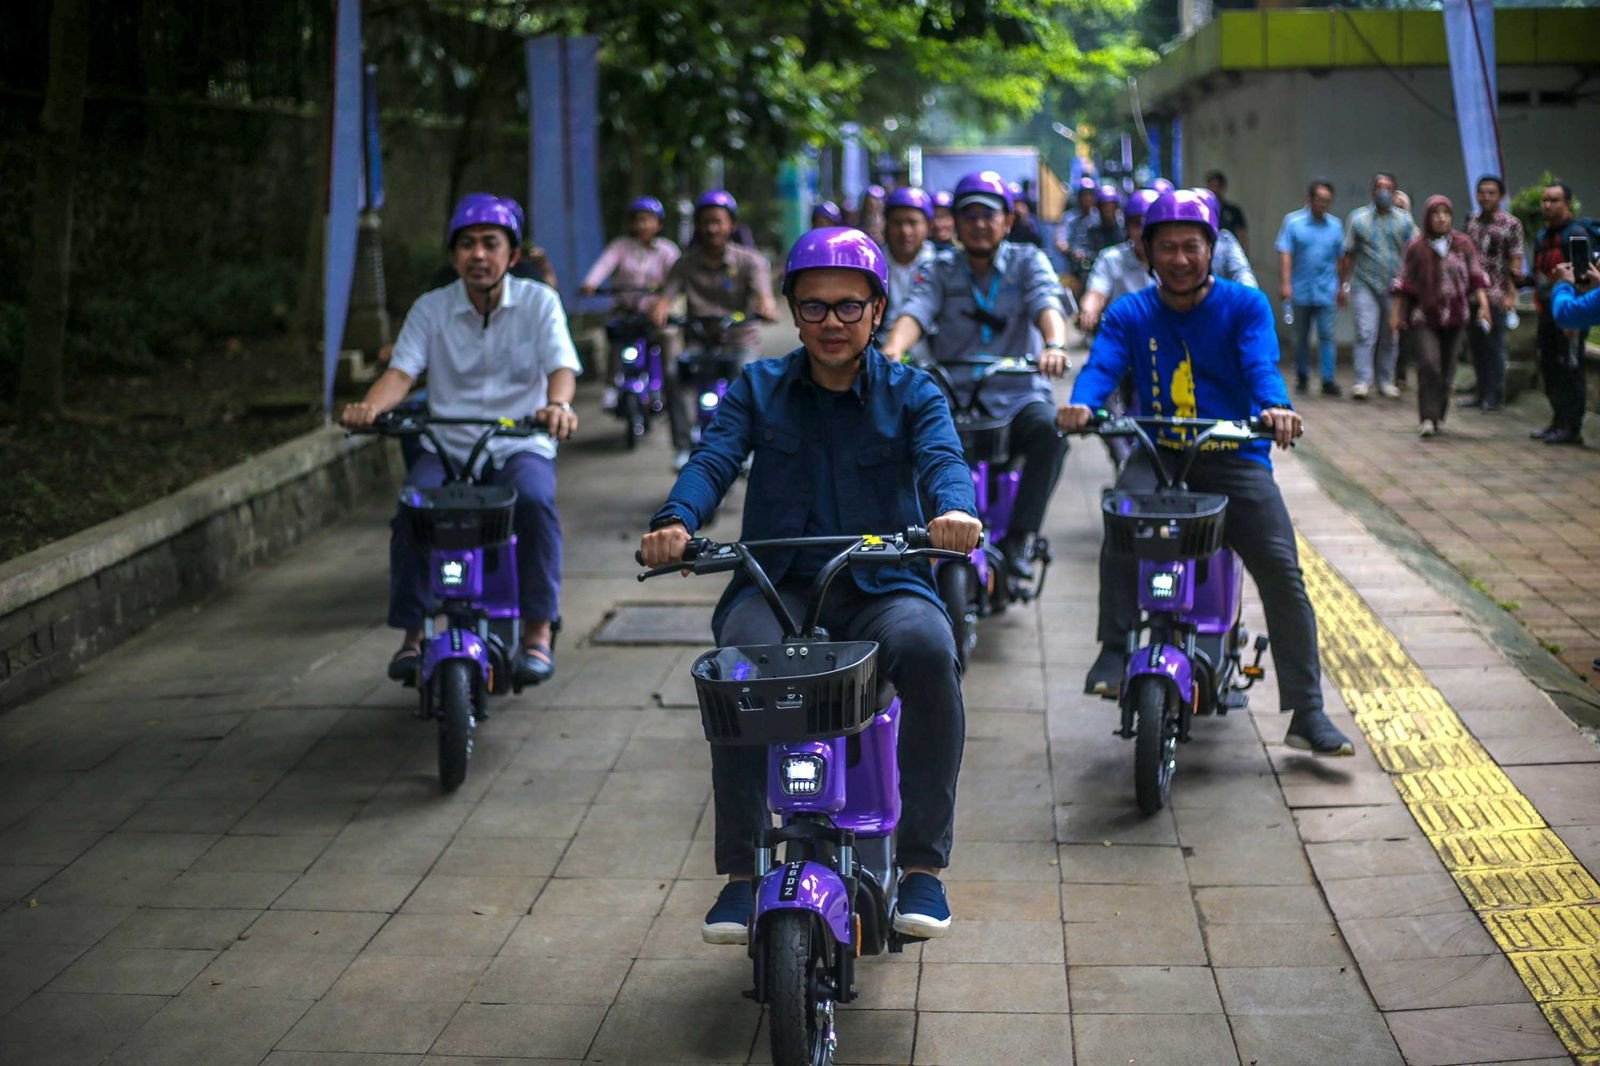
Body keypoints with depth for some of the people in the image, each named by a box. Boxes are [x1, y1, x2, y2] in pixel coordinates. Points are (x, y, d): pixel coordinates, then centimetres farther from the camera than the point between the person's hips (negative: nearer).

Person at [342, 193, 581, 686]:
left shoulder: (538, 301, 3)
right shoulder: (430, 309, 6)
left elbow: (561, 366, -12)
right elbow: (402, 371, -5)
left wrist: (557, 404, -36)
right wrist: (369, 406, -29)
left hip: (520, 446, -1)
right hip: (446, 446, 2)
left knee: (535, 500, -34)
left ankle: (539, 631, -23)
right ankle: (413, 632, -13)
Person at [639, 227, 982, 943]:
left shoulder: (910, 392, 10)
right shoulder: (758, 388, 12)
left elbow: (942, 456, -11)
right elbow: (714, 458, -5)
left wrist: (953, 508, -37)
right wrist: (675, 521, -28)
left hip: (882, 585, 0)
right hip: (778, 584, 0)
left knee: (929, 650, -34)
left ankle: (923, 863, -20)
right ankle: (739, 872, -21)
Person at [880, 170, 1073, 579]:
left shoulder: (1028, 261, 7)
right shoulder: (941, 271, 9)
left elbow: (1047, 306, -13)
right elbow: (915, 313, -11)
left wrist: (1054, 345, -37)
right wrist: (892, 350, -34)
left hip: (1018, 395, -1)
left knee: (1049, 429, -34)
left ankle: (1018, 540, -25)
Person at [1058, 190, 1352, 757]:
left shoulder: (1245, 305, 4)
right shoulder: (1130, 314, 7)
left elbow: (1261, 364, -14)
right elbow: (1102, 365, -11)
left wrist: (1276, 407, -37)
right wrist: (1081, 403, -35)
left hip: (1236, 458, 0)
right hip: (1159, 454, 1)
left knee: (1282, 572, -13)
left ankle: (1307, 713, -6)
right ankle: (1114, 649, -17)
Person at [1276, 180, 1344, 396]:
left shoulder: (1335, 225, 6)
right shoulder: (1293, 222, -1)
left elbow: (1339, 259, 10)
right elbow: (1285, 254, -7)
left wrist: (1341, 288, 10)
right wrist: (1285, 283, -15)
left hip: (1326, 292, 1)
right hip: (1301, 291, -1)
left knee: (1326, 335, -6)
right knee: (1301, 336, 9)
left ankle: (1328, 380, -5)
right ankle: (1302, 376, 24)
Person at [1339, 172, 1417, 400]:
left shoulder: (1405, 221, 9)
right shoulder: (1358, 218, 5)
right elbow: (1347, 255, 5)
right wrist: (1343, 285, 0)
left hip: (1395, 287, 2)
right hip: (1365, 285, -2)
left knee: (1390, 337, 7)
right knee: (1366, 333, -12)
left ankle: (1386, 381, 18)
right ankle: (1362, 381, -13)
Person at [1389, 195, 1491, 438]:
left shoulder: (1464, 245, 5)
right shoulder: (1416, 247, 0)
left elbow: (1476, 277, 6)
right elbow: (1404, 283, 4)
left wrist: (1484, 304, -7)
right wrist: (1395, 313, 3)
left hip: (1455, 318, 3)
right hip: (1423, 317, -3)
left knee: (1447, 369, 6)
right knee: (1428, 365, -17)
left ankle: (1439, 416, 21)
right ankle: (1427, 418, -17)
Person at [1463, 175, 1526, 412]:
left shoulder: (1511, 224, -4)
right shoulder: (1472, 222, 11)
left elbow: (1515, 262, -6)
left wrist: (1511, 295, -13)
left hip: (1495, 295, -5)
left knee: (1494, 346, 0)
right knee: (1476, 346, 10)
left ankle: (1494, 396, 7)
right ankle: (1480, 392, 19)